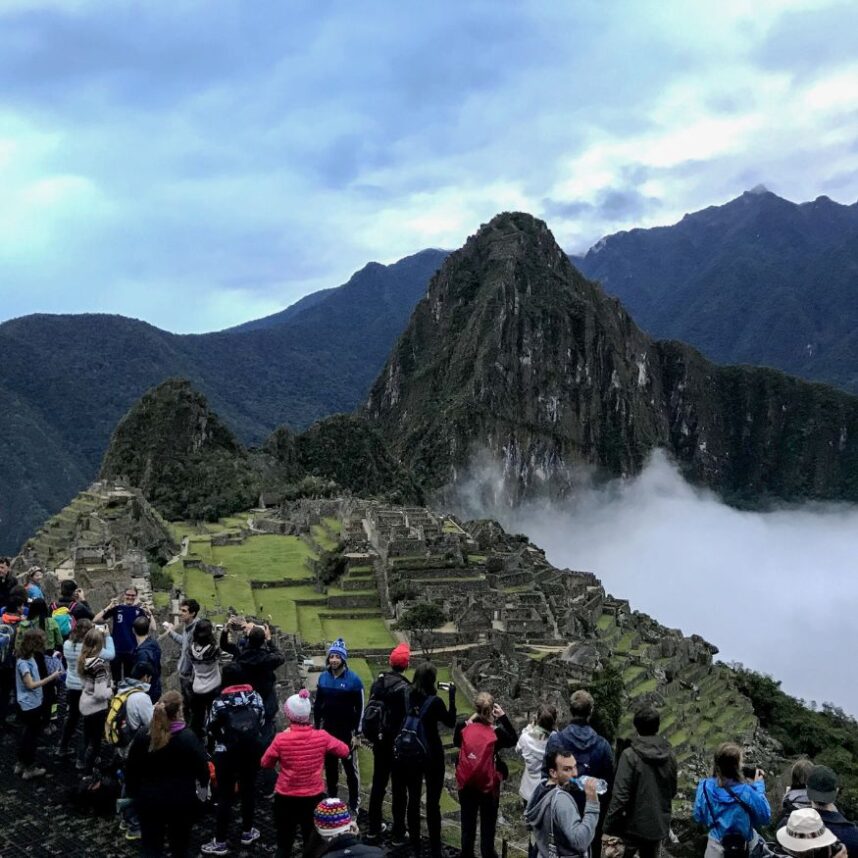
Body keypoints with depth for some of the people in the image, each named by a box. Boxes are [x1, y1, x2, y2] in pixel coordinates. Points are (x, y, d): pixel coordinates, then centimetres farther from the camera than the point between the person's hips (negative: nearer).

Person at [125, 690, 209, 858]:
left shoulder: (141, 738, -6)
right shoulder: (189, 738, -17)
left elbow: (131, 770, 2)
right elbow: (202, 768, -10)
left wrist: (134, 793, 16)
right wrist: (204, 782, 11)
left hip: (149, 802, 2)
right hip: (181, 803, -2)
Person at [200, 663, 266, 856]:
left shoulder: (220, 701, -13)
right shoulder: (256, 696, -2)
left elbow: (212, 730, -5)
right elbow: (262, 723, 6)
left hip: (226, 753, -4)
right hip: (252, 750, 4)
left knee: (225, 795, 3)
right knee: (248, 789, 18)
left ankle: (220, 842, 7)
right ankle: (247, 832, 30)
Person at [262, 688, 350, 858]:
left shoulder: (281, 739, -17)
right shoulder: (322, 736, -14)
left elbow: (266, 764, -2)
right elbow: (345, 751, 1)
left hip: (286, 799, -1)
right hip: (314, 798, 1)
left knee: (284, 844, 16)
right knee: (312, 843, 18)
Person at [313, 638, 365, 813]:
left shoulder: (353, 679, -13)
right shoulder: (323, 678, 1)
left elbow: (360, 708, -10)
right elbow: (318, 704, 10)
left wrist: (356, 734, -11)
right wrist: (317, 727, 8)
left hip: (347, 732, -4)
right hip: (328, 731, 4)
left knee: (350, 767, 5)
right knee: (330, 766, 15)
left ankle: (354, 804, 15)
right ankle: (331, 800, 30)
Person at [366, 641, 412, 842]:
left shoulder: (378, 682, -2)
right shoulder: (405, 688, -19)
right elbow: (408, 718, -18)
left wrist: (375, 734, 14)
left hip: (380, 741, 6)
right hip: (399, 744, -5)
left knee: (378, 784, 17)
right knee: (398, 788, 6)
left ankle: (374, 828, 27)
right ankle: (398, 833, 14)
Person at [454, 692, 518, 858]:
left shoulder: (463, 729, -12)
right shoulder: (496, 733, -17)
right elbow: (513, 740, 4)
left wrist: (469, 720, 9)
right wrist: (503, 716, -1)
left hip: (466, 786, 2)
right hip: (488, 788, -2)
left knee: (467, 830, 18)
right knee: (487, 832, 12)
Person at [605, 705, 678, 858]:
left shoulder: (630, 755, -16)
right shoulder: (669, 756, -1)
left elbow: (620, 794, -18)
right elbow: (672, 791, 10)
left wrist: (610, 823, -10)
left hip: (635, 823, -4)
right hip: (659, 823, 4)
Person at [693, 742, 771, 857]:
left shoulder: (705, 786, -19)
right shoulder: (747, 791, -28)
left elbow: (699, 817, -4)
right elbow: (765, 817, -10)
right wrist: (759, 785, -6)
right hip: (744, 846, -2)